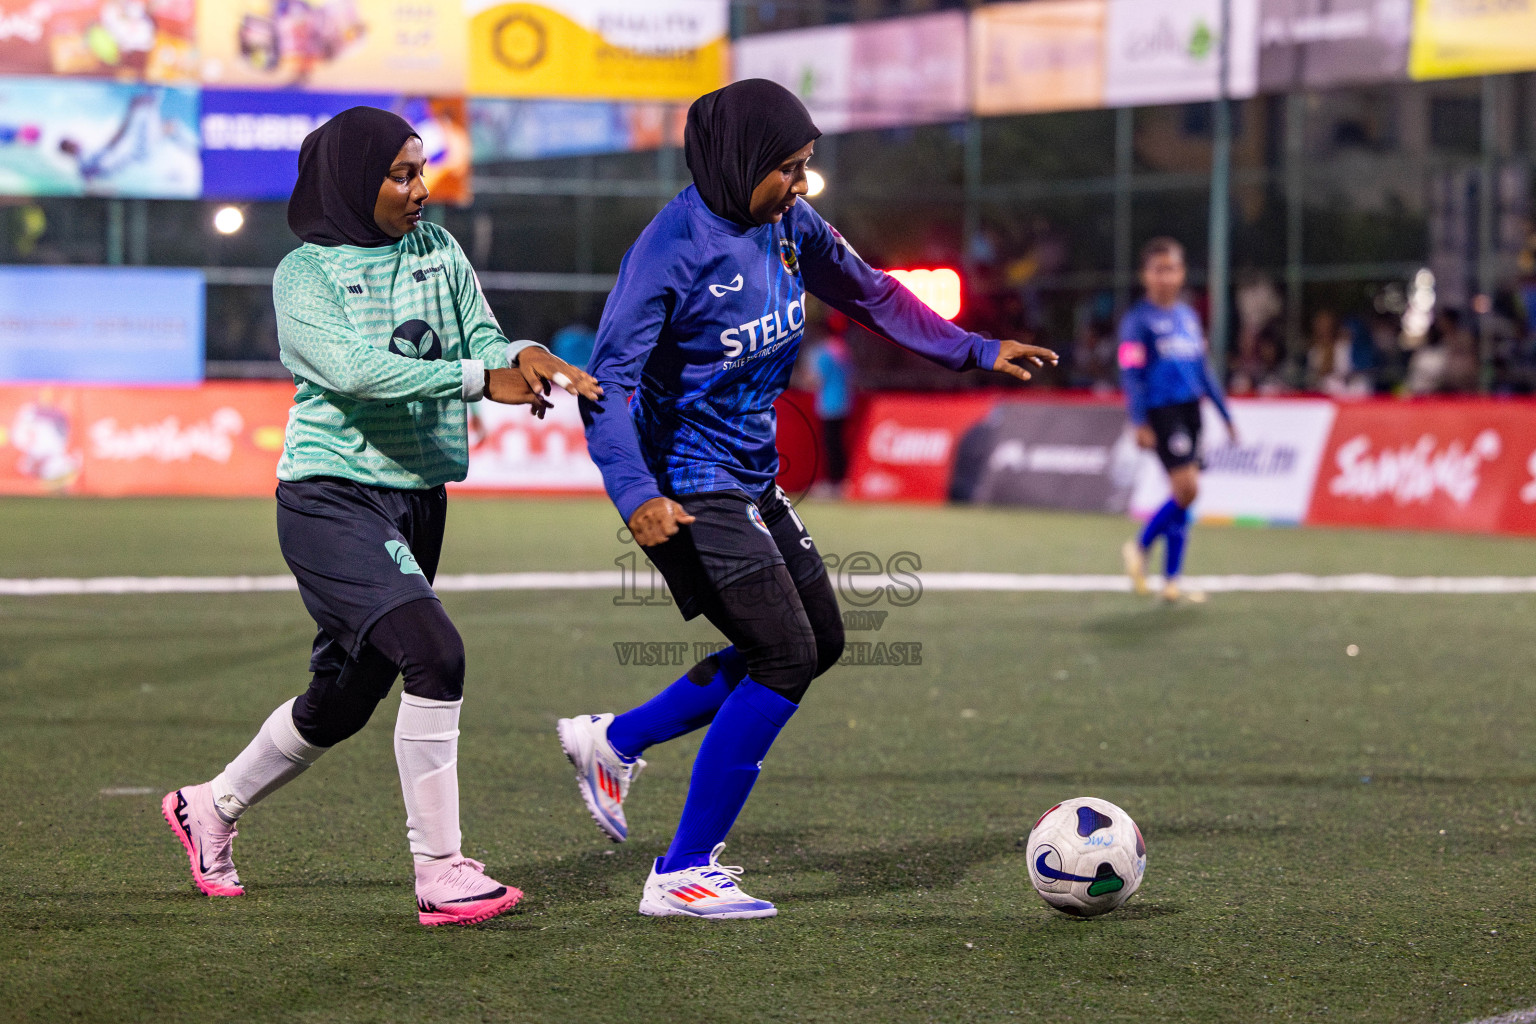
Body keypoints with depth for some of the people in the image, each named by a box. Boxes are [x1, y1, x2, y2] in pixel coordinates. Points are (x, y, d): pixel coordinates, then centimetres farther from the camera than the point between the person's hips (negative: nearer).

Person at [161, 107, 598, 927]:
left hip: (418, 499, 7)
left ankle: (210, 808, 39)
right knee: (433, 651, -24)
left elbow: (481, 338, 1)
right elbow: (353, 366, -24)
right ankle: (439, 873, -20)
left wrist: (523, 357, -23)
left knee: (344, 698, 15)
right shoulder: (305, 275, -8)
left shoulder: (436, 249, 10)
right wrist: (480, 378, -32)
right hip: (331, 498, -7)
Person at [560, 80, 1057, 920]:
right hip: (691, 486, -9)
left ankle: (613, 742, 24)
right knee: (786, 658, -13)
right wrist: (637, 496, -35)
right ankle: (681, 875, -6)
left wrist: (974, 351, 18)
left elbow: (869, 295, 18)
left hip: (752, 475, 9)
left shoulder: (789, 225, 2)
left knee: (818, 641, 14)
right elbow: (609, 380, -24)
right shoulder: (672, 250, -22)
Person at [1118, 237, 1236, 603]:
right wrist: (1139, 422, -18)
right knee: (1186, 488, -17)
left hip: (1190, 409, 7)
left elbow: (1203, 369, 22)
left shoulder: (1188, 316, 15)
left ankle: (1171, 580, 12)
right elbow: (1130, 374, -9)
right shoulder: (1138, 319, -5)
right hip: (1161, 410, -7)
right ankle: (1140, 547, 5)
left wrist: (1225, 415, 21)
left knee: (1183, 494, 6)